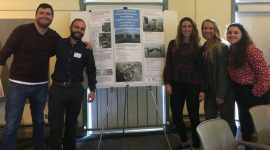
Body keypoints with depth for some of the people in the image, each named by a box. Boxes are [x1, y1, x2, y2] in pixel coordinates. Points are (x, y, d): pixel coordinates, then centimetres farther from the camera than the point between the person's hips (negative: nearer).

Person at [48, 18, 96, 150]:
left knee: (71, 125, 14)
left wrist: (92, 90, 2)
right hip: (57, 89, 0)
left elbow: (91, 70, 6)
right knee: (55, 126, -3)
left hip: (76, 90, 1)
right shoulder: (59, 43, 3)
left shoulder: (86, 49, 3)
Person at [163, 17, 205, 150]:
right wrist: (167, 83, -5)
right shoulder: (173, 44, 5)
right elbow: (168, 64, 4)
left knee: (193, 116, 1)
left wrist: (202, 89, -4)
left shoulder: (197, 47, 3)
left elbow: (200, 69, 1)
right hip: (176, 84, 2)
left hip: (192, 85, -2)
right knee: (176, 116, 6)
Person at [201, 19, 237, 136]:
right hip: (210, 90, 6)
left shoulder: (223, 47, -12)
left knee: (228, 122, 5)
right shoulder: (203, 48, 9)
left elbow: (223, 71, -16)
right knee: (209, 120, 6)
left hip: (224, 91, -6)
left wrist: (220, 94, -19)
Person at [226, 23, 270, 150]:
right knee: (244, 125, 19)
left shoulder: (251, 50, -22)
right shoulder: (230, 50, 3)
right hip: (241, 94, 8)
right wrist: (236, 91, 5)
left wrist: (256, 93, -18)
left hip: (255, 94, -7)